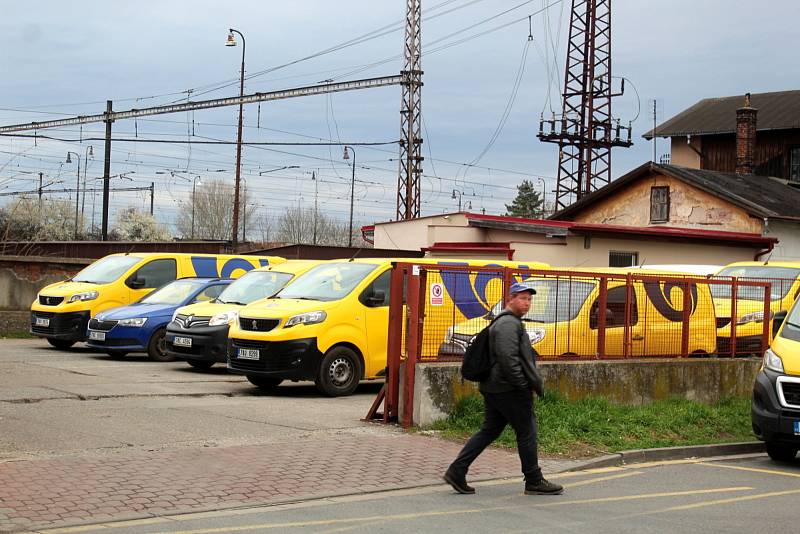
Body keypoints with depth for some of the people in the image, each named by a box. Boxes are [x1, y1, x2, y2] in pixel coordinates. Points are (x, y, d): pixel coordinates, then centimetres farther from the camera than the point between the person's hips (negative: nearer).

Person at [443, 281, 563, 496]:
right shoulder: (508, 323, -14)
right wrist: (523, 384, -20)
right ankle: (534, 482, 8)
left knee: (489, 431, 11)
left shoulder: (511, 322, 22)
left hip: (494, 388, 11)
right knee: (526, 432, 0)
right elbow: (507, 358, -24)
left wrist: (532, 382, 25)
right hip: (509, 389, -11)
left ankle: (457, 471, 6)